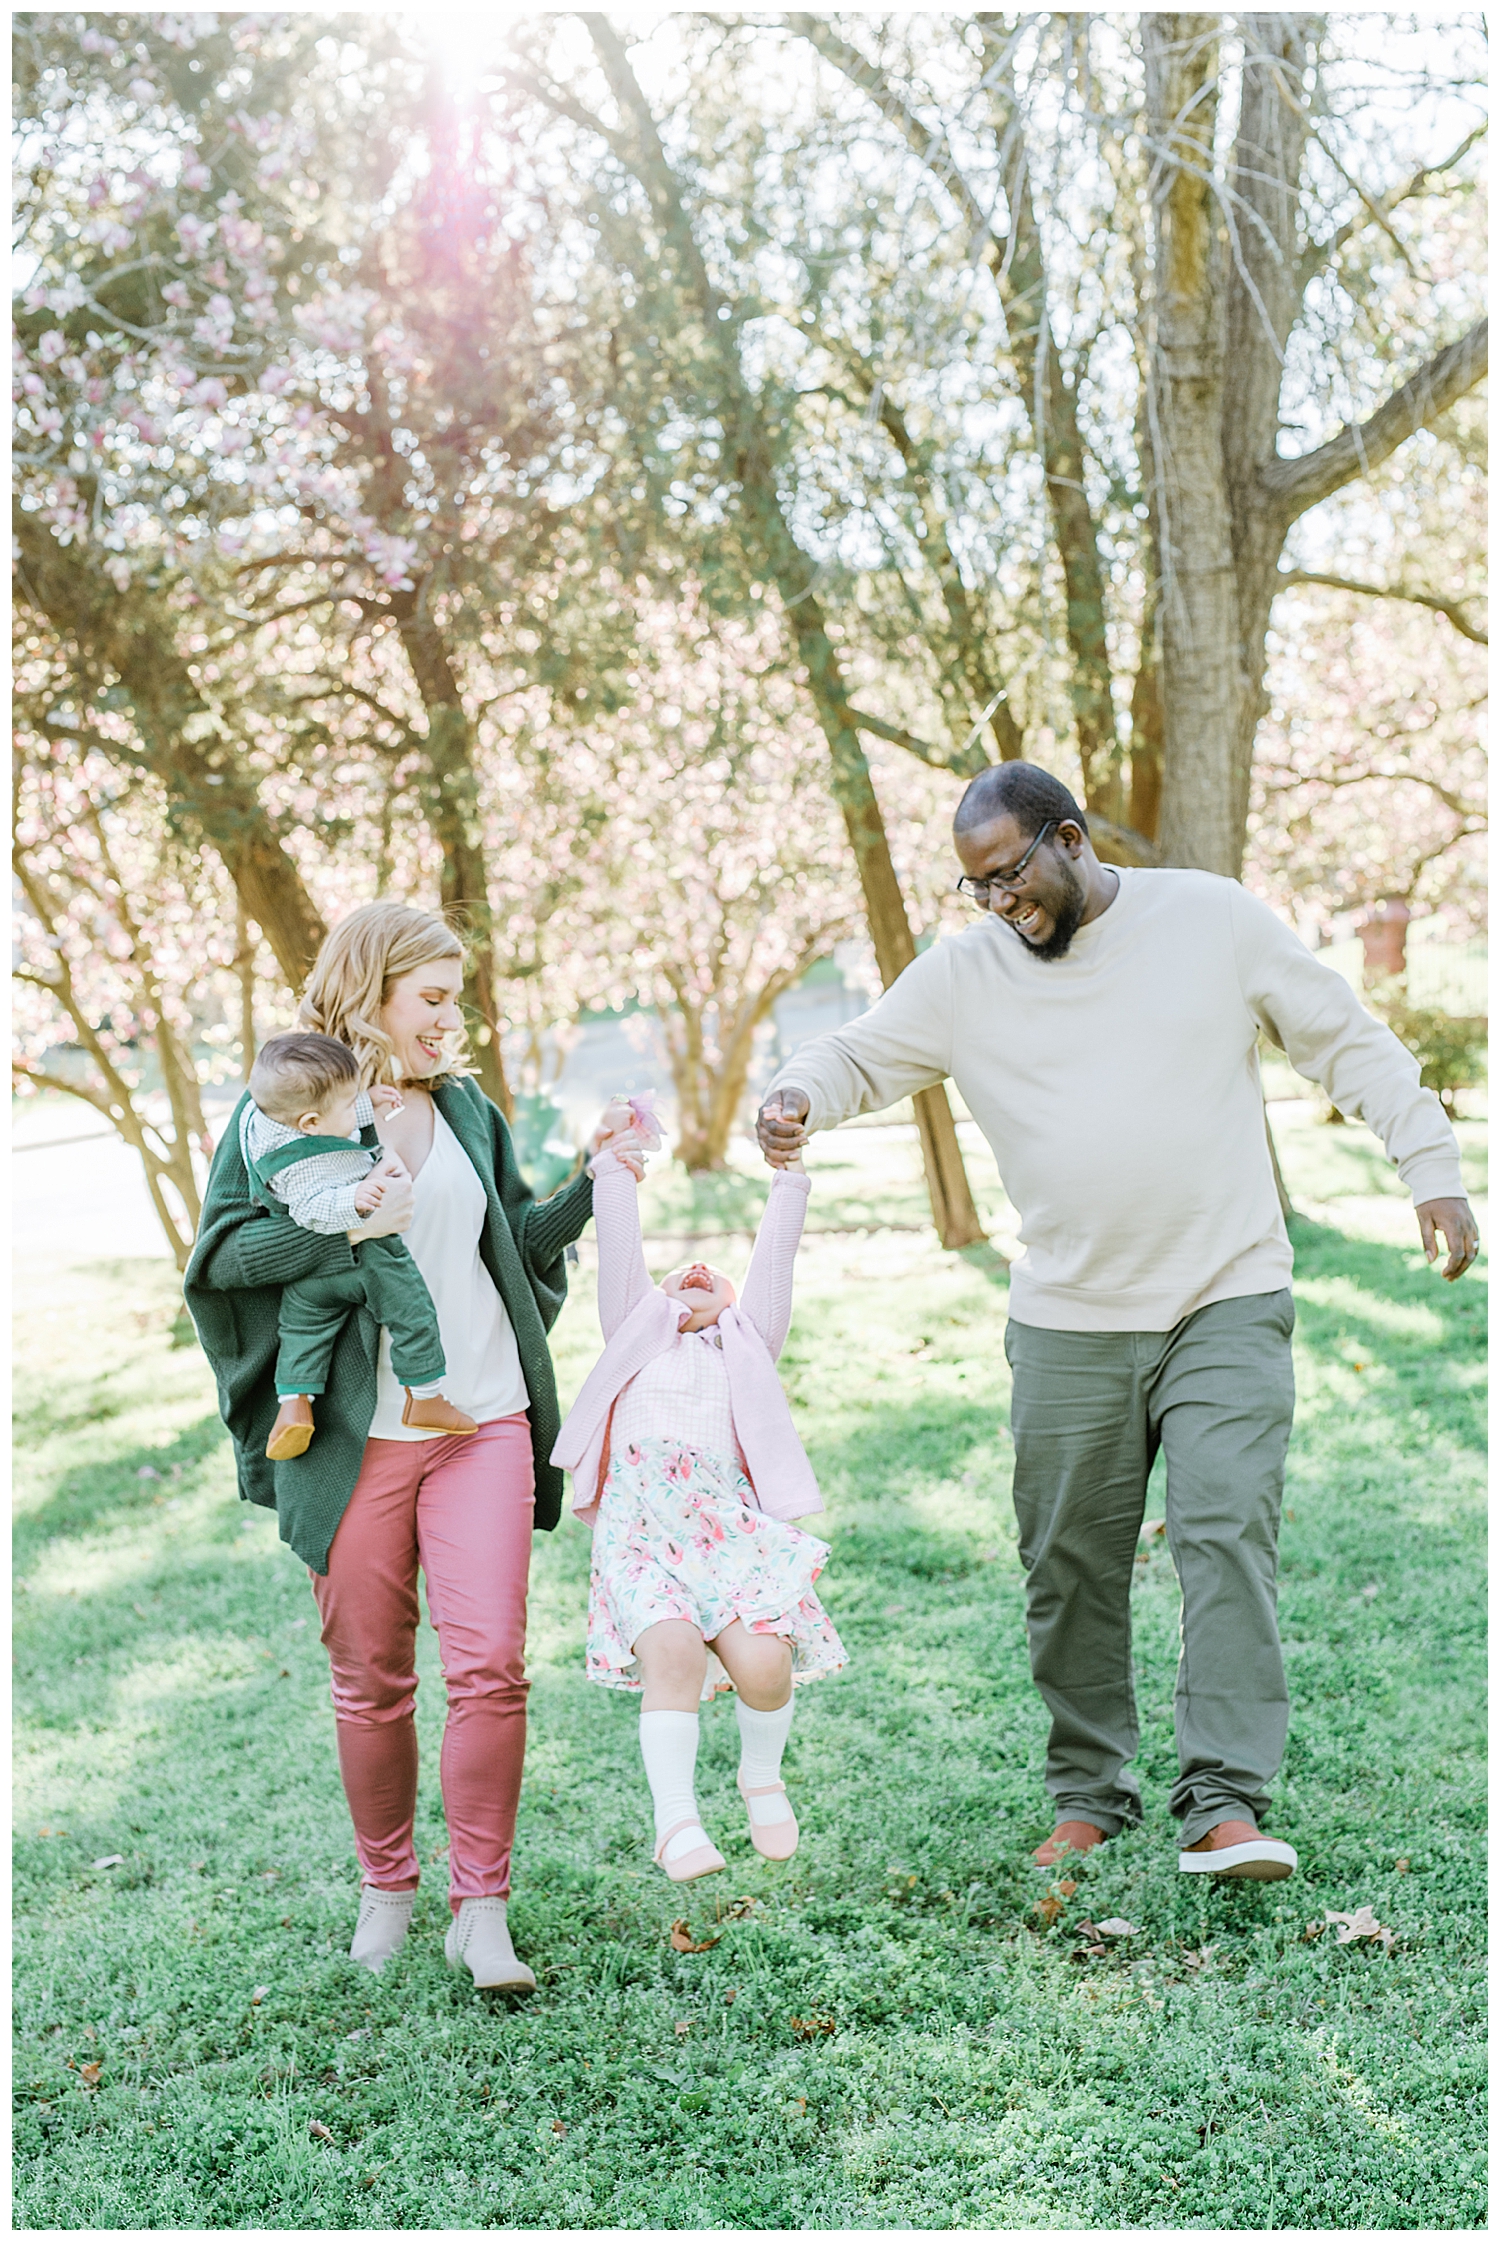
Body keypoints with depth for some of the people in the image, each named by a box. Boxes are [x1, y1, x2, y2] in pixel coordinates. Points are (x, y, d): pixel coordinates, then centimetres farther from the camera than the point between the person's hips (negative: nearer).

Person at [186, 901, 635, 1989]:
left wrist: (596, 1185, 4)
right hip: (354, 1437, -2)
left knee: (489, 1662, -6)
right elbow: (219, 1251, -9)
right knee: (371, 1678, 8)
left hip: (484, 1422, 3)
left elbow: (519, 1240, 19)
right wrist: (341, 1229, -22)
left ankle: (481, 1909, 5)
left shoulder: (465, 1106, 12)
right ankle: (386, 1889, 28)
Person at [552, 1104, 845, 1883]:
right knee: (672, 1649, -27)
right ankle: (676, 1820, -19)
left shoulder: (745, 1345, 28)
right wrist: (615, 1170, 13)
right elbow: (619, 1254, 18)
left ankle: (762, 1779, 9)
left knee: (763, 1660, -20)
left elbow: (772, 1265, 19)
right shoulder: (637, 1331, 29)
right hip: (639, 1521, 0)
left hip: (727, 1519, 1)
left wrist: (790, 1181, 12)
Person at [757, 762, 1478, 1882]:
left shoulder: (1214, 917, -1)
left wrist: (1432, 1169, 1)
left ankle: (1224, 1804, -8)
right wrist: (798, 1095, -15)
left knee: (1228, 1538, -12)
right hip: (1068, 1327, 2)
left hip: (1229, 1305, -2)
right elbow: (862, 1054, 9)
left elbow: (1352, 1043, 6)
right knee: (1071, 1567, 7)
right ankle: (1089, 1795, 22)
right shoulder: (964, 972, 3)